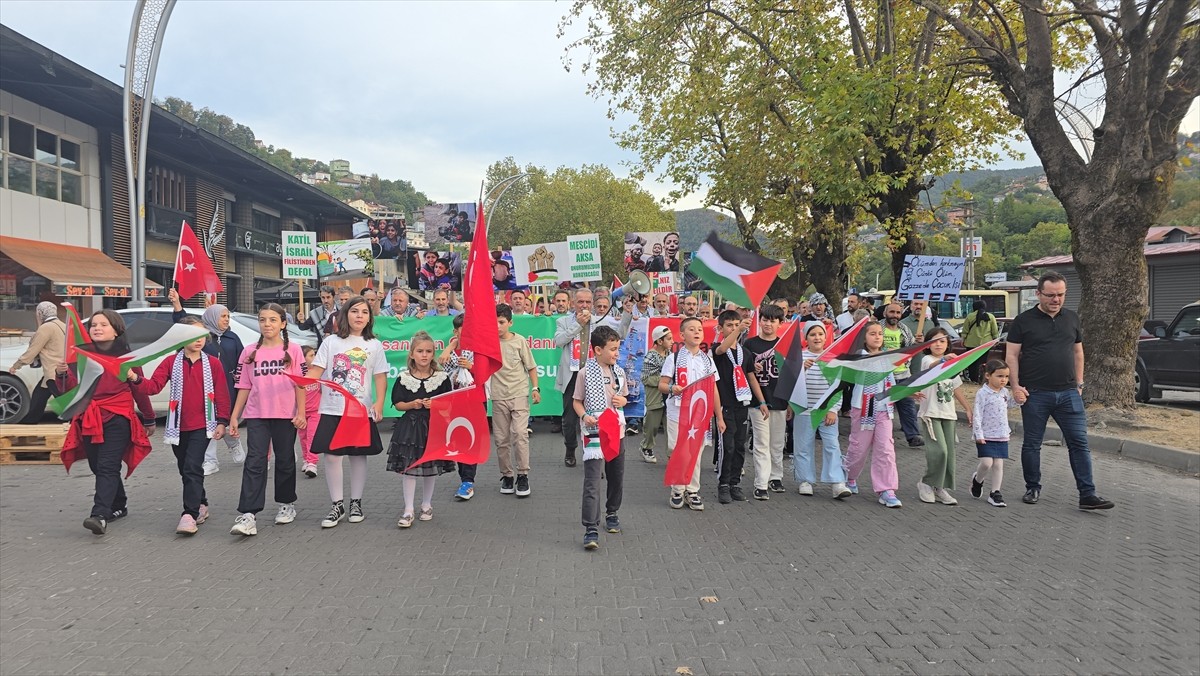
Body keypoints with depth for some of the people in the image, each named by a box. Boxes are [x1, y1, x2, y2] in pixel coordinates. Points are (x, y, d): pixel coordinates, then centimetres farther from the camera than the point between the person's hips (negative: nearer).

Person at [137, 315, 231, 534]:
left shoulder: (213, 363, -1)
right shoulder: (171, 362, 3)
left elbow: (222, 394, 1)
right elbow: (154, 386, -6)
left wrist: (222, 421, -2)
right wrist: (137, 380, -25)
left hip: (202, 426, -3)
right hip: (178, 426, 3)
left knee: (192, 468, -14)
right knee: (185, 470, 14)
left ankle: (189, 515, -14)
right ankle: (201, 505, 32)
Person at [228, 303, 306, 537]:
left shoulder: (292, 350, 1)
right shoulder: (250, 352, 7)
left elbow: (300, 384, -1)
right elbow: (244, 387, 9)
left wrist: (301, 413, -7)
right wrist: (234, 416, 6)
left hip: (285, 415, -1)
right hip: (257, 415, 1)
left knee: (285, 460, 12)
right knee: (254, 462, -7)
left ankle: (287, 504, 29)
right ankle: (247, 515, -10)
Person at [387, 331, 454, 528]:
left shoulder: (442, 378, 0)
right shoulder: (404, 378, 0)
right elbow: (397, 404, 4)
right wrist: (412, 404, -14)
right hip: (410, 426, 0)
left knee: (431, 468, 9)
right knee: (409, 468, -1)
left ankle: (426, 505, 27)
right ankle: (408, 510, 7)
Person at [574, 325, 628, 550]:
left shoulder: (619, 373, 7)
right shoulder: (586, 373, -7)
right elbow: (577, 401, 0)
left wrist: (623, 401, -3)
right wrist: (584, 416, -18)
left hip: (617, 430, 5)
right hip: (594, 432, -5)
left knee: (616, 477, 16)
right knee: (592, 480, -11)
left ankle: (611, 513, 38)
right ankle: (591, 529, -11)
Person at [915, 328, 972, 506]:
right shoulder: (927, 360, -6)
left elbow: (956, 389, 21)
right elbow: (932, 365, -32)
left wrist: (968, 409, 18)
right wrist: (944, 359, -53)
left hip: (949, 414, 7)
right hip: (930, 413, -7)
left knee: (949, 452, 4)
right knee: (939, 450, -16)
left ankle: (942, 488, 14)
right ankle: (926, 484, 2)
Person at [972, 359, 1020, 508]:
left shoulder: (1005, 392, 8)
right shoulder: (982, 393, -12)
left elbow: (1011, 404, 27)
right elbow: (977, 415, -13)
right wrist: (979, 434, -17)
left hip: (1002, 436, 6)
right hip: (986, 436, -5)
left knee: (998, 464, 4)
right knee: (987, 463, -11)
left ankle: (995, 493, 12)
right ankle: (977, 479, 20)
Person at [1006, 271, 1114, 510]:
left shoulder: (1071, 318, 11)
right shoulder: (1024, 321, -2)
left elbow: (1078, 351, 18)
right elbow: (1012, 355, -2)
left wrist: (1079, 383, 12)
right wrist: (1016, 386, -9)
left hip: (1068, 392, 3)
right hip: (1035, 394, -3)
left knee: (1079, 443, 0)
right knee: (1032, 444, 6)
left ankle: (1087, 494, 3)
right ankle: (1033, 489, 20)